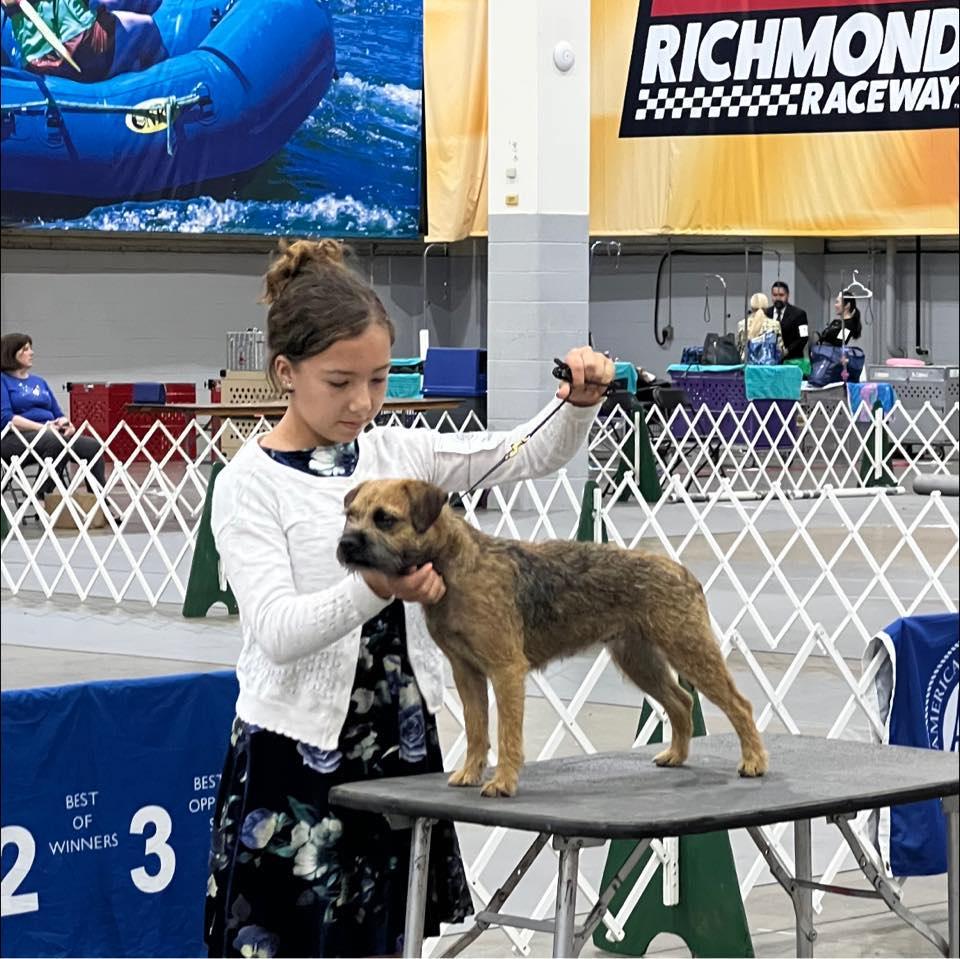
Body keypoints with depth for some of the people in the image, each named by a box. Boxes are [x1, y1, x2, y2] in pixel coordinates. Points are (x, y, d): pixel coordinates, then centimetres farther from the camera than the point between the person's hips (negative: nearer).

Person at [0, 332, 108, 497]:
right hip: (16, 439, -7)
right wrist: (43, 427, -17)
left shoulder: (39, 382, 25)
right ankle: (42, 498, -36)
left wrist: (64, 423, -3)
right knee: (56, 441, -38)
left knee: (93, 447, -17)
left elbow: (58, 414, 22)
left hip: (52, 434, 7)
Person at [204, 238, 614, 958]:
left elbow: (535, 455, 8)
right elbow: (278, 630, -21)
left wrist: (582, 403, -12)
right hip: (297, 756, -5)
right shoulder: (250, 485, -10)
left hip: (400, 743, 5)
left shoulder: (399, 454, 5)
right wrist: (376, 587, -36)